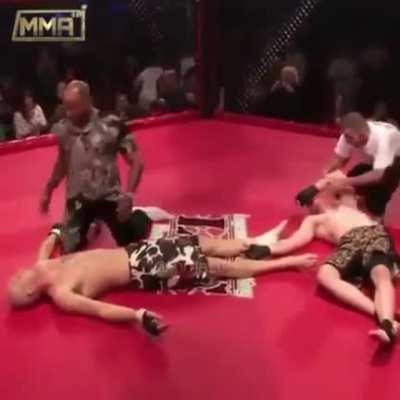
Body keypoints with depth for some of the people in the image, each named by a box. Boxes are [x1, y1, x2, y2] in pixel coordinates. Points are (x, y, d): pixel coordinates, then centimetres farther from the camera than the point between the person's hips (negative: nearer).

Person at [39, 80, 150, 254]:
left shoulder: (111, 125, -17)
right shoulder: (62, 129, -5)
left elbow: (136, 162, -11)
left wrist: (128, 195, -21)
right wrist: (48, 192, 15)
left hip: (110, 198, -3)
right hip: (78, 200, 3)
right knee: (70, 252, 4)